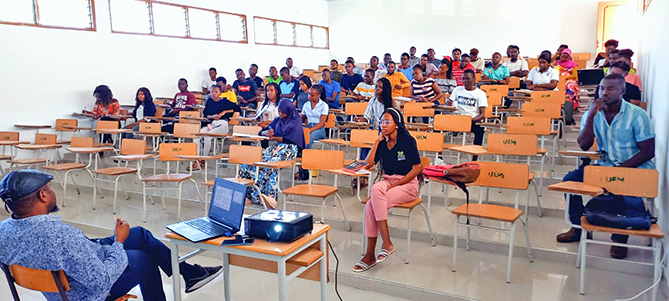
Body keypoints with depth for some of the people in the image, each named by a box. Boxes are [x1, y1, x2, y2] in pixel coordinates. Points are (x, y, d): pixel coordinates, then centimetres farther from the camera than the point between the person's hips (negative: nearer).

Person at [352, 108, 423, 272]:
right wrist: (377, 141, -3)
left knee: (371, 206, -27)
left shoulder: (407, 141, -6)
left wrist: (395, 185, -14)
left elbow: (417, 168, -9)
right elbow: (368, 164, -1)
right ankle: (386, 243, -23)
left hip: (407, 183, -5)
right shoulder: (382, 142, 10)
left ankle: (370, 254, -19)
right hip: (387, 180, 5)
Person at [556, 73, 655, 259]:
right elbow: (584, 145, -11)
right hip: (605, 165, 4)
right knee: (570, 180, -15)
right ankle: (579, 227, 4)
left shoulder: (637, 115, -9)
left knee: (629, 195, -33)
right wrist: (591, 115, -20)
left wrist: (621, 169, -22)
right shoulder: (592, 114, 1)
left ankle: (620, 237, -3)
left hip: (635, 167, -4)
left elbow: (648, 152, -11)